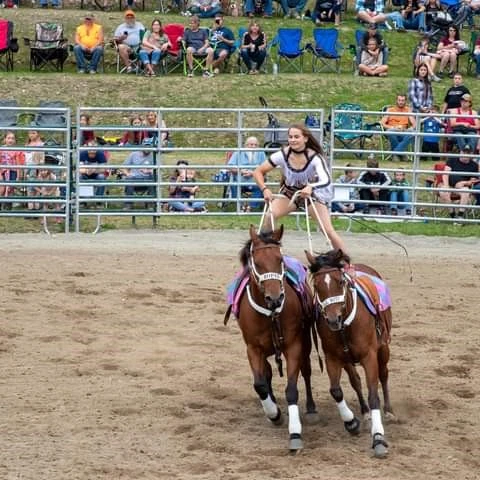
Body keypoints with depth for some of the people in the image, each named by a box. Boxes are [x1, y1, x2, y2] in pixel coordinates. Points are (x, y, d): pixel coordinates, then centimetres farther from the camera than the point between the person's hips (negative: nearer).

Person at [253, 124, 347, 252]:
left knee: (328, 231, -14)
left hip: (312, 194, -2)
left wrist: (311, 187, -61)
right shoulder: (282, 155, -21)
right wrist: (265, 189, -34)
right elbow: (258, 172, -16)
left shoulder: (315, 157, -27)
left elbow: (326, 180, -42)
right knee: (269, 216, -23)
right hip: (289, 192, 2)